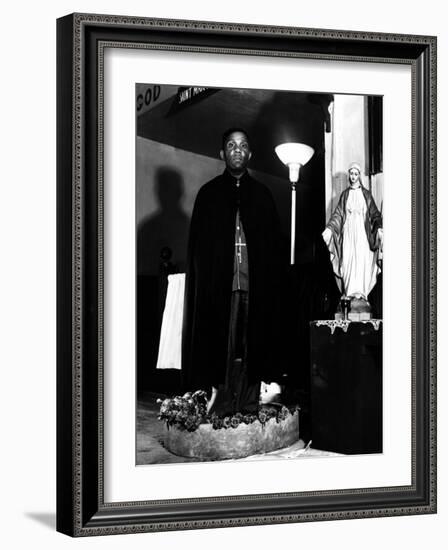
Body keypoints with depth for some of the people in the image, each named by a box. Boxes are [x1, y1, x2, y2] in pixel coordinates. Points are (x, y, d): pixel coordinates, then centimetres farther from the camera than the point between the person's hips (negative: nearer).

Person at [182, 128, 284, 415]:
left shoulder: (262, 194, 14)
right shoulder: (209, 193, 11)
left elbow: (274, 242, 10)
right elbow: (197, 245, 5)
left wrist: (271, 280, -2)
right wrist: (203, 279, -6)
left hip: (255, 284, 1)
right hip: (218, 284, -1)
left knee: (251, 346, -1)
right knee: (221, 345, -5)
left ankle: (248, 407, 3)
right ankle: (218, 404, -3)